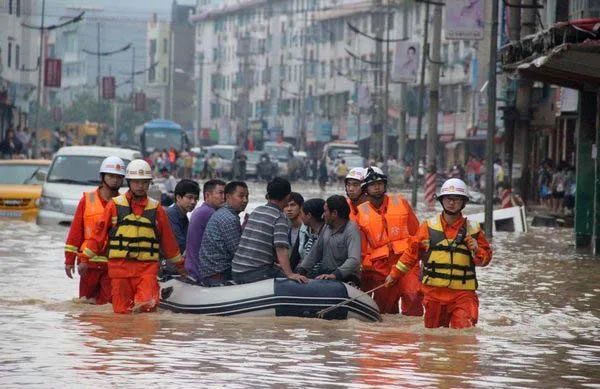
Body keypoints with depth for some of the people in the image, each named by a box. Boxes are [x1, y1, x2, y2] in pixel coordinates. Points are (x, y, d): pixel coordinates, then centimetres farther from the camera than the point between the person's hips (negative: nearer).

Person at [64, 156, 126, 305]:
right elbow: (75, 231, 4)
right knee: (85, 300, 7)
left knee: (108, 302, -6)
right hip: (89, 262, 0)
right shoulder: (87, 200, 4)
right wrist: (69, 260, 0)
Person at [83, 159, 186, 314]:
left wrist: (179, 264, 23)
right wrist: (85, 259, 8)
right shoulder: (115, 205, 5)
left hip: (147, 266, 0)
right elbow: (99, 233, 9)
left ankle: (139, 303, 7)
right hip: (120, 265, 0)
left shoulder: (156, 208, 9)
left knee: (148, 305, -21)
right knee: (122, 312, 0)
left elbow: (168, 239, 17)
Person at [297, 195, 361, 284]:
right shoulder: (327, 227, 12)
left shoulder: (351, 229, -12)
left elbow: (354, 260, -24)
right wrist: (301, 271, 9)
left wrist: (335, 275, -36)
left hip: (345, 278, -7)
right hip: (324, 276, 7)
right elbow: (315, 252, 21)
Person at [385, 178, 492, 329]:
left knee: (464, 329, -17)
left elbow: (486, 258, 11)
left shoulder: (473, 229, 6)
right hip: (435, 292, 1)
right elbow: (412, 253, 14)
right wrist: (395, 274, 16)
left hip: (463, 292, -1)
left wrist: (477, 250, -10)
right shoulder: (429, 227, 6)